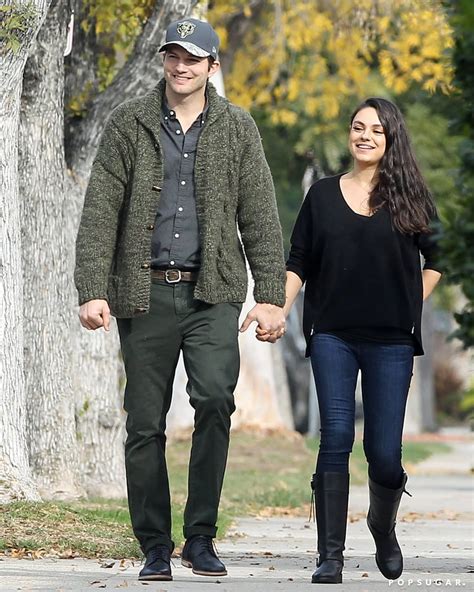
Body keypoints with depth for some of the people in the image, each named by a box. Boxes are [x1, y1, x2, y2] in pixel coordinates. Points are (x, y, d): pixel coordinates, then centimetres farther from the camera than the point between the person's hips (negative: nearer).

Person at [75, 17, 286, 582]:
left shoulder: (236, 128, 9)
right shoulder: (129, 123, 6)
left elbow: (260, 216, 8)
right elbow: (99, 210, 2)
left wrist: (271, 295, 0)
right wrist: (91, 290, -8)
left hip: (212, 291, 0)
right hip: (145, 291, 1)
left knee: (215, 397, -21)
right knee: (145, 424, 2)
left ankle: (200, 536, -9)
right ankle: (155, 549, 13)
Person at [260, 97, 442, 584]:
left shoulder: (408, 197, 5)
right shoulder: (323, 194, 9)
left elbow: (437, 258, 15)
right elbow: (298, 263, 9)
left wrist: (412, 307, 7)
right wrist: (279, 312, -4)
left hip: (390, 341, -1)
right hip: (333, 337, 1)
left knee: (384, 452, -2)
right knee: (336, 437, -12)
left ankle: (383, 527, 29)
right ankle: (330, 555, -9)